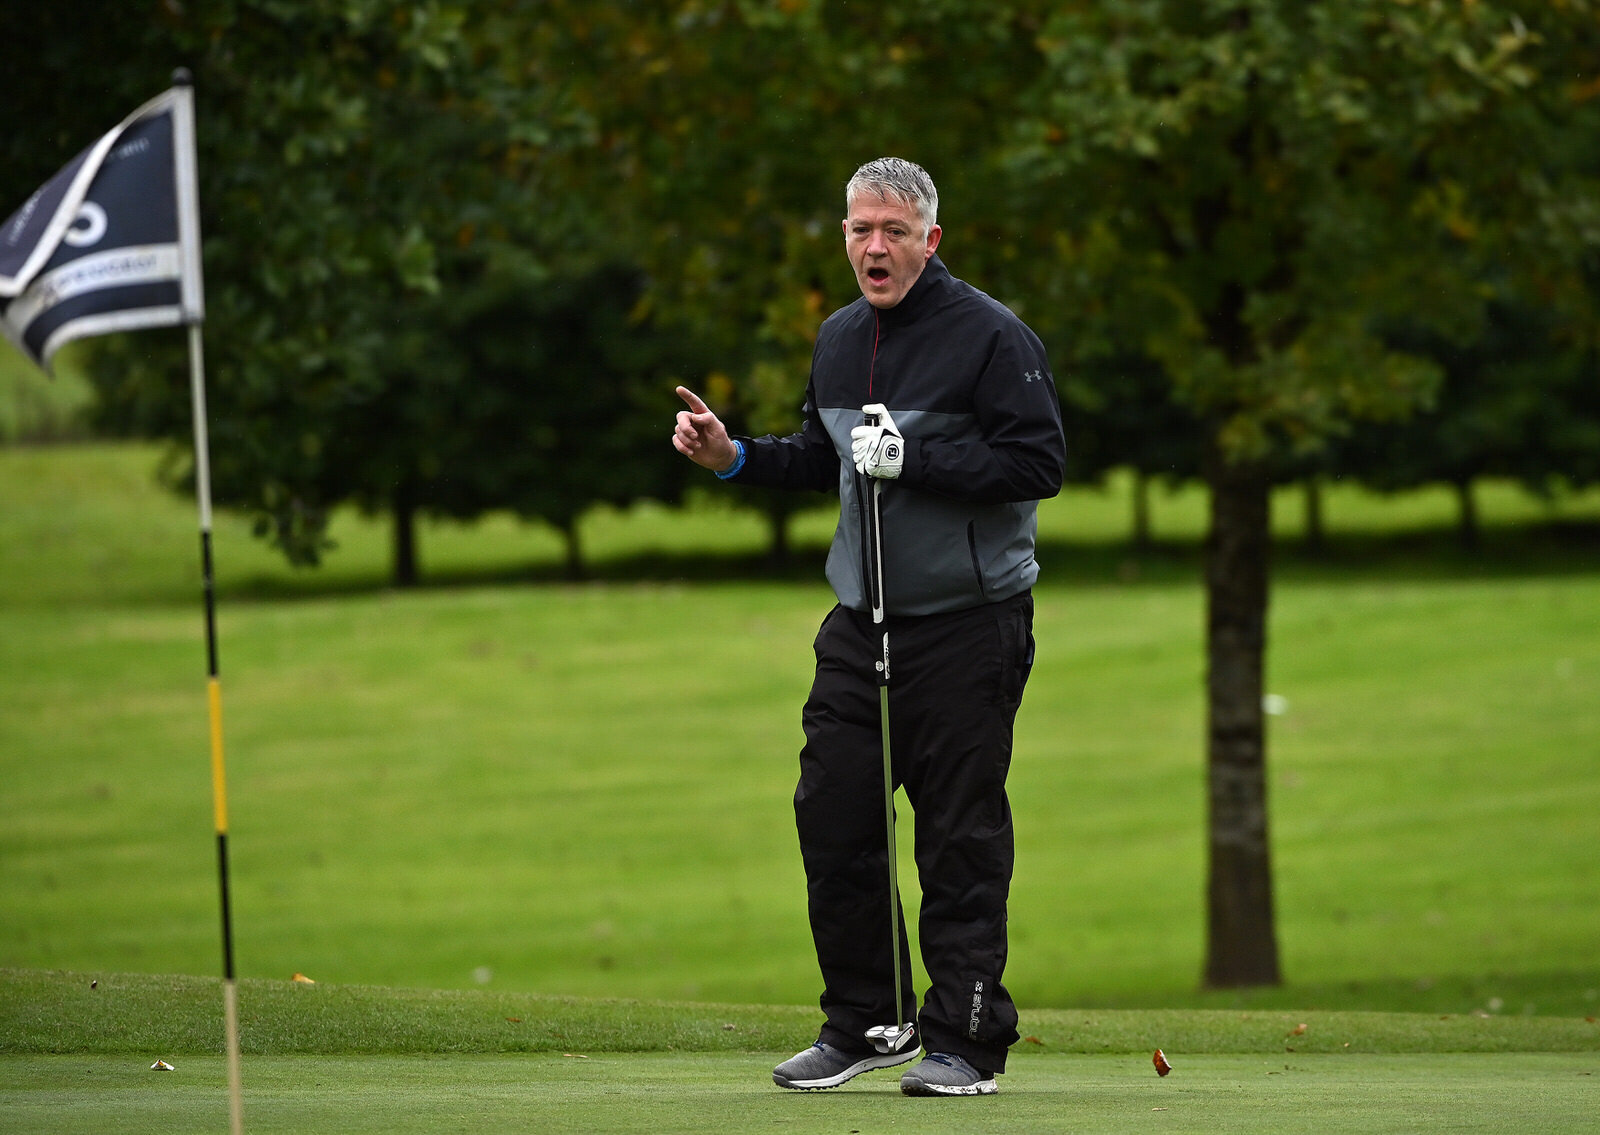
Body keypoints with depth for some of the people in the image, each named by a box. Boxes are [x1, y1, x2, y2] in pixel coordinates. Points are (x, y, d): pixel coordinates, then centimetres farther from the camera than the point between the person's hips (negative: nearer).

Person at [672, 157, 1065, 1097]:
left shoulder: (991, 336, -9)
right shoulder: (839, 339, 13)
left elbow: (1040, 462, -16)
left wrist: (911, 460, -19)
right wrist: (733, 455, 10)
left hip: (969, 623, -7)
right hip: (862, 622, 7)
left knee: (963, 835, -4)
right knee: (833, 816, 4)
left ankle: (968, 1038, 2)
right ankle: (863, 1023, 16)